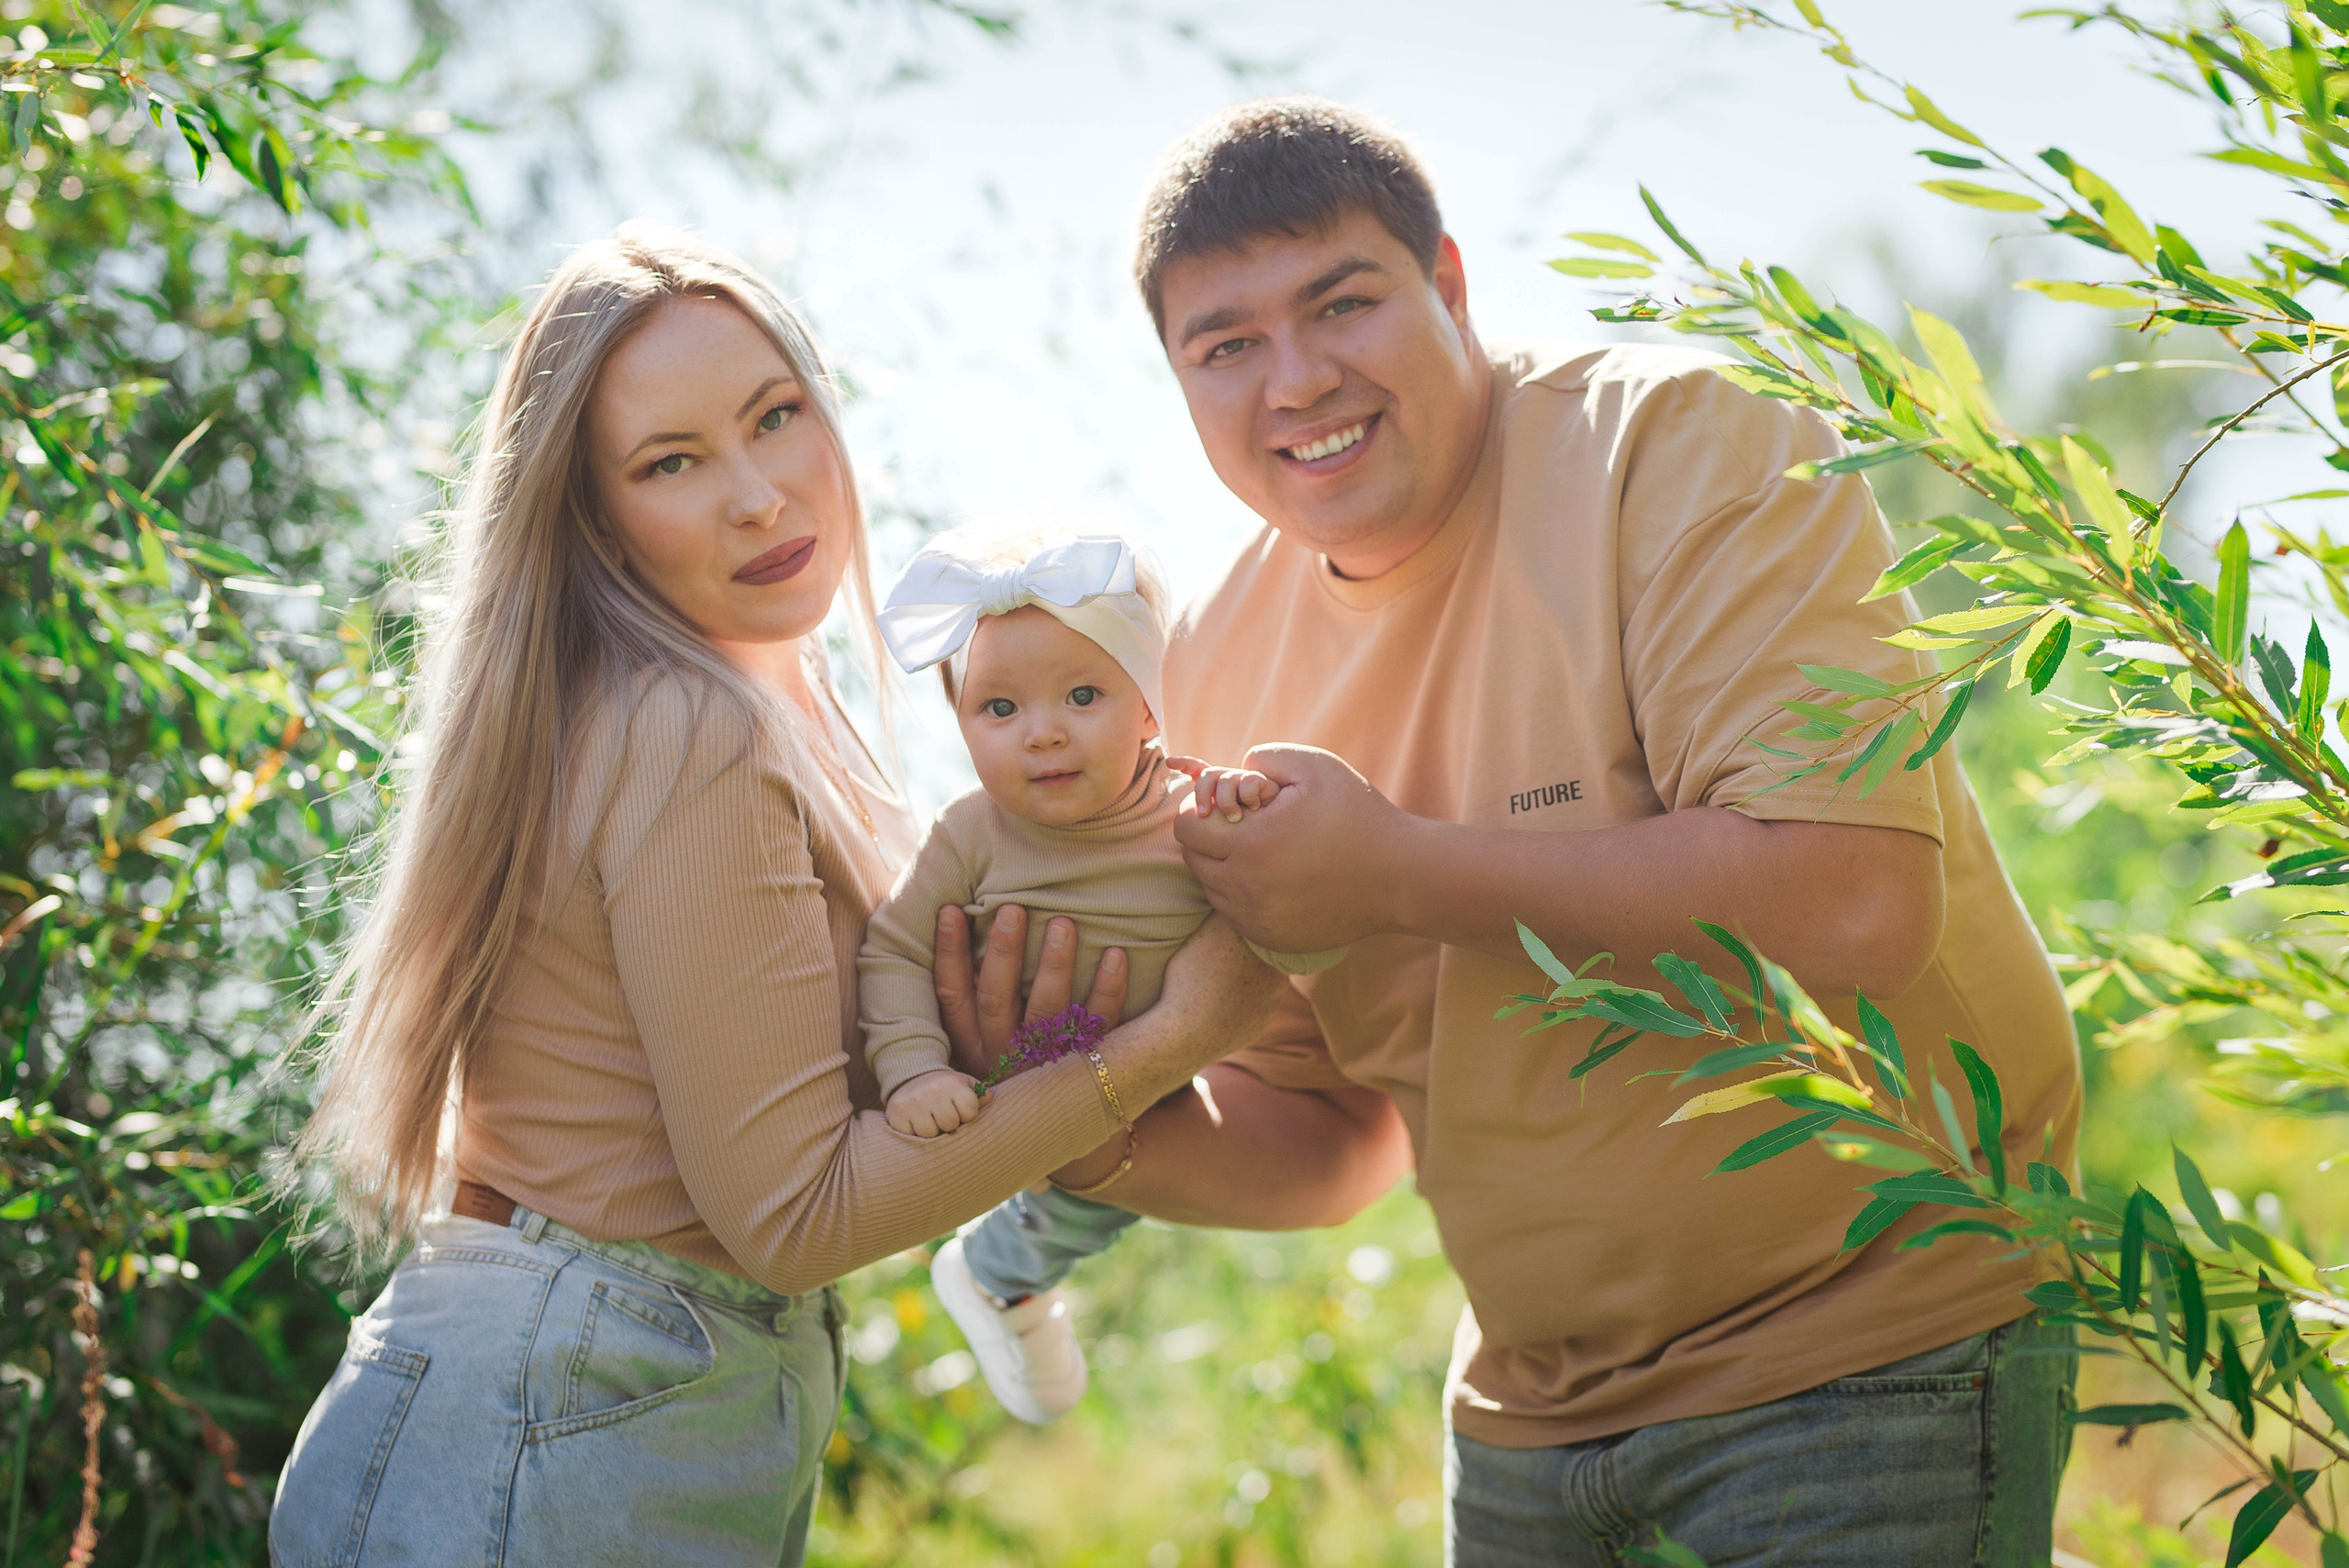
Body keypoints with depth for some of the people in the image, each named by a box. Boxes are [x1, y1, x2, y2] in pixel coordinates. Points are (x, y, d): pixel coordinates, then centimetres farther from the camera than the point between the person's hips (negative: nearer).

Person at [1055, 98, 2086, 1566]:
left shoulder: (1676, 446, -16)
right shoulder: (1227, 665, 2)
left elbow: (1857, 897, -30)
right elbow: (1320, 1137, 10)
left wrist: (1397, 872, -23)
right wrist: (1113, 1134, -12)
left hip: (1869, 1368, -6)